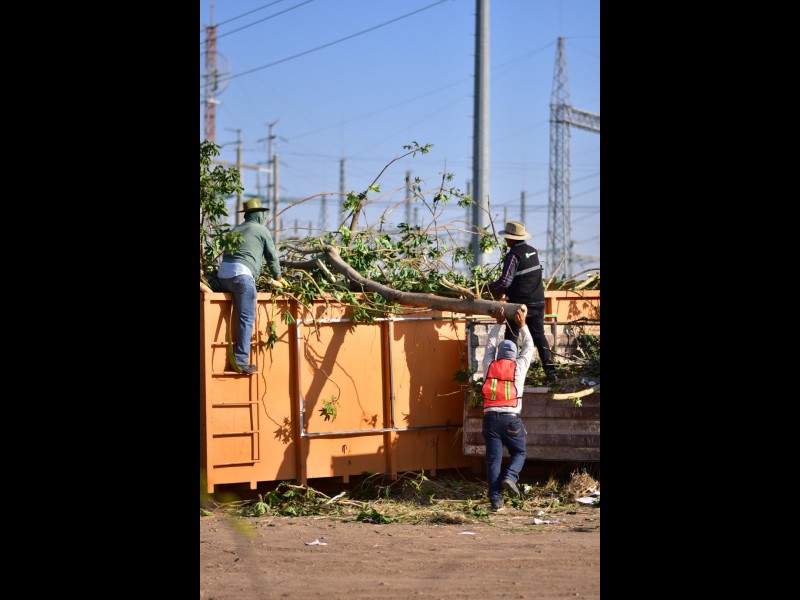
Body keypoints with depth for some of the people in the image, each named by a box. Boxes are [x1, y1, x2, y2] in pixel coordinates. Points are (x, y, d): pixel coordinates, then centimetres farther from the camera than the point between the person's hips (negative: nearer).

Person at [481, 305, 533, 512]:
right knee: (519, 452, 15)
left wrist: (498, 324, 34)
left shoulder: (489, 366, 10)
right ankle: (510, 477, -12)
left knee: (493, 458, 2)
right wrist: (522, 326, 29)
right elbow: (528, 348, 20)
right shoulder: (518, 366, 5)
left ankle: (495, 498, -3)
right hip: (511, 418, -2)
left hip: (490, 417, 2)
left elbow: (490, 346, 28)